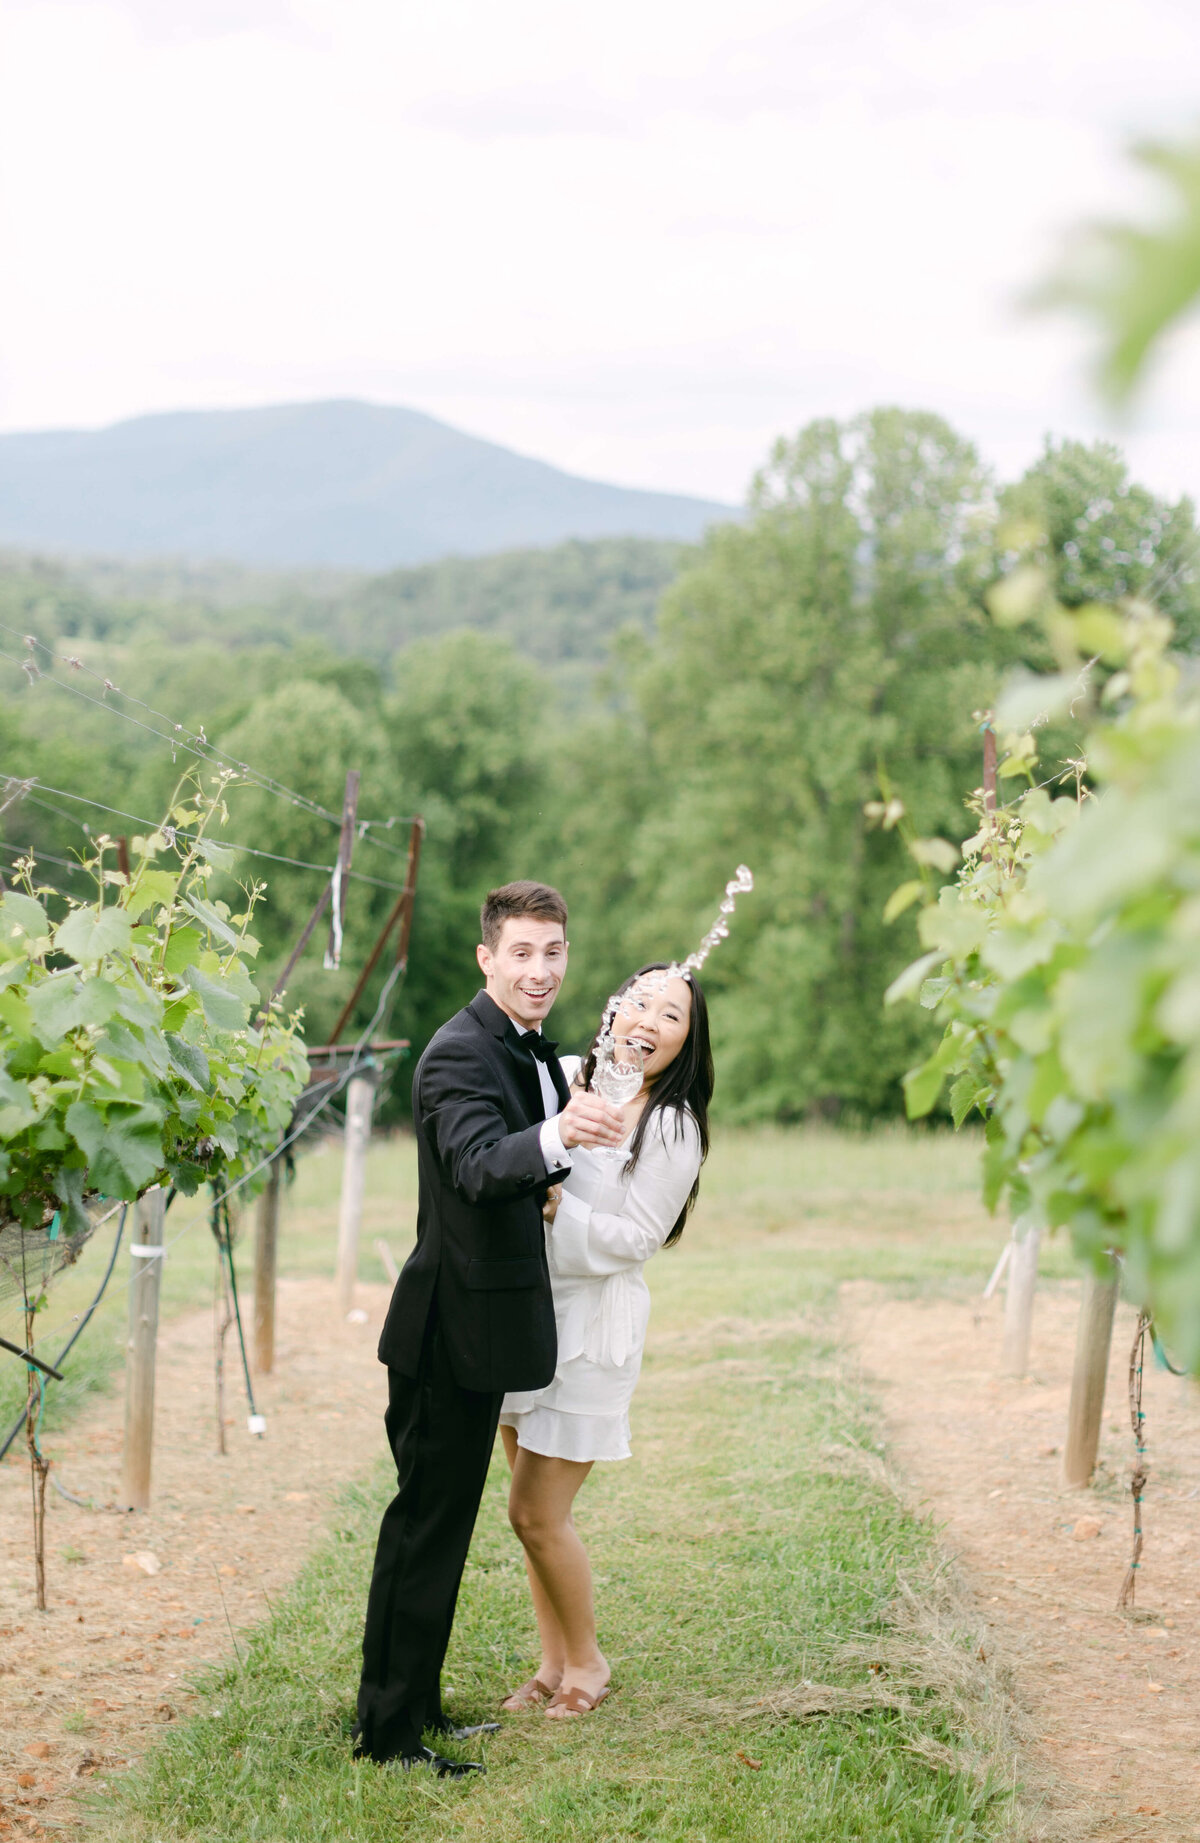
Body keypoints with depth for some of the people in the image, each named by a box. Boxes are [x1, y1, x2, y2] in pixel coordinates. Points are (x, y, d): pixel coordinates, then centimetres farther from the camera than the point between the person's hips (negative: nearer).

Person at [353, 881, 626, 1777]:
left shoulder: (532, 1048, 11)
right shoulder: (461, 1054, -20)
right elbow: (477, 1165, -38)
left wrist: (575, 1134, 7)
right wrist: (558, 1136, -56)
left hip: (481, 1325, 10)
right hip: (452, 1324, -10)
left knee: (443, 1517, 18)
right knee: (427, 1520, -4)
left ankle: (416, 1702, 29)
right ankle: (386, 1727, 4)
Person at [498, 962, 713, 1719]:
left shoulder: (673, 1126, -10)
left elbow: (634, 1238, -12)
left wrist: (554, 1208, -21)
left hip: (593, 1327, -5)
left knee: (538, 1513, -3)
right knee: (536, 1508, 11)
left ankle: (586, 1661, 18)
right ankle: (554, 1662, 26)